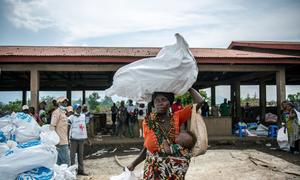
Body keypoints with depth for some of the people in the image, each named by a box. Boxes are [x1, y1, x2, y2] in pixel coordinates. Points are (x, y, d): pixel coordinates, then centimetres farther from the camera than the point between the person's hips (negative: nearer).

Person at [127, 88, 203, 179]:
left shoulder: (176, 117, -5)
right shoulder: (148, 122, -6)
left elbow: (199, 102, -11)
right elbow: (146, 148, 0)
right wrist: (133, 164, -7)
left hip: (175, 170, 1)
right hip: (154, 171, 0)